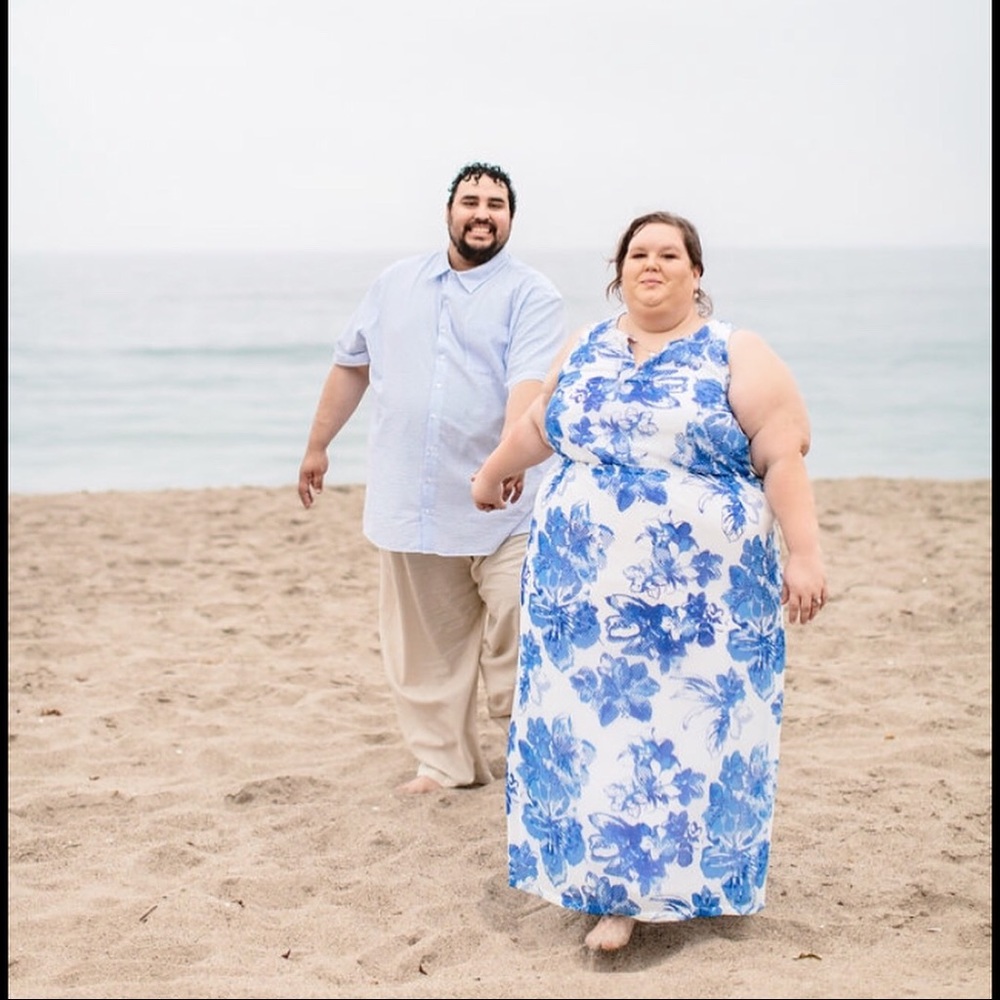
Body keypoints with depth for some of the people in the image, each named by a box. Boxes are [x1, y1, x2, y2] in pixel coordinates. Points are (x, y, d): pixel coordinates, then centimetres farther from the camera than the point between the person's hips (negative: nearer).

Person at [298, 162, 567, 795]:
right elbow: (352, 364, 22)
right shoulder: (397, 283, 12)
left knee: (514, 645, -6)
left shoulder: (531, 295, -4)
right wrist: (318, 445, 23)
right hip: (410, 503, 4)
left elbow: (530, 380, -21)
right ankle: (447, 764, 23)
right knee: (428, 647, 10)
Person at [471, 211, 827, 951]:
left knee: (691, 728, 0)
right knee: (594, 723, 4)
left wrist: (804, 553, -17)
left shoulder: (737, 355, -2)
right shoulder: (586, 350, 12)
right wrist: (493, 473, 39)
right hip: (589, 588, 4)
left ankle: (682, 878, 13)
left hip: (699, 594, -4)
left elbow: (783, 460, -9)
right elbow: (538, 425, 28)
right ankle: (616, 888, 17)